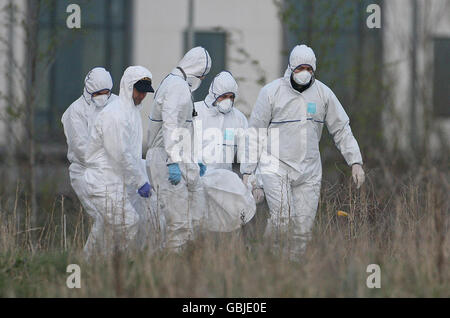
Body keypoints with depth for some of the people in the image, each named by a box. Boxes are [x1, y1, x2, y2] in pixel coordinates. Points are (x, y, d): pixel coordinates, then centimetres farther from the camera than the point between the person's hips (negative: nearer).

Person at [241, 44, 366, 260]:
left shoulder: (323, 93, 6)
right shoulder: (271, 92, -4)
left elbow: (341, 129, 12)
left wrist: (355, 161, 2)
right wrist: (247, 171, -3)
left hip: (309, 171, 3)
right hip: (276, 167, -3)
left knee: (303, 228, 0)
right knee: (282, 218, -20)